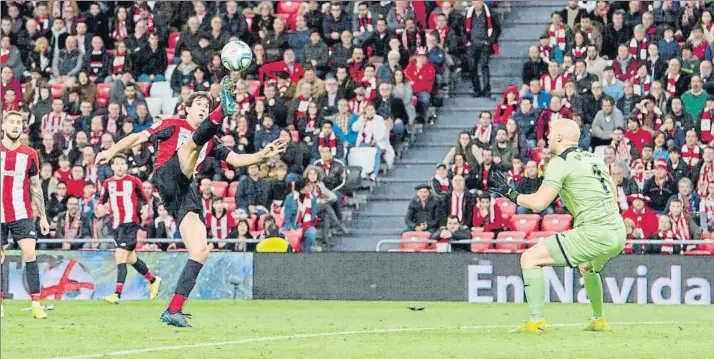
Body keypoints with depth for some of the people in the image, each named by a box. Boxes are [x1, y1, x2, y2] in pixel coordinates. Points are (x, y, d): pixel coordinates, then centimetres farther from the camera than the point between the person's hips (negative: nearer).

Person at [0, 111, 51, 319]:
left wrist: (42, 217, 8)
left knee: (30, 253, -12)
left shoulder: (29, 154, 4)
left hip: (22, 214, 0)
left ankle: (36, 304, -13)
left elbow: (36, 188, 10)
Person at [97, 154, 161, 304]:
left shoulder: (134, 181, 0)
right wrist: (101, 209, -5)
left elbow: (144, 200, 9)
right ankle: (153, 280, 38)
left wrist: (144, 210, -8)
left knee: (120, 256, -18)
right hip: (116, 225, 6)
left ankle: (117, 294, -23)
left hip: (130, 223, -6)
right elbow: (102, 201, 16)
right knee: (131, 258, 16)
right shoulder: (107, 183, 10)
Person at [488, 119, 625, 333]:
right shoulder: (594, 159, 19)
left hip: (594, 235, -9)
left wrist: (510, 193, 3)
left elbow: (538, 203, -11)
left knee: (530, 258, -2)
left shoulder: (560, 162, -5)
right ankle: (599, 321, 43)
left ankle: (536, 322, -9)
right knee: (587, 267, 40)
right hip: (618, 234, 9)